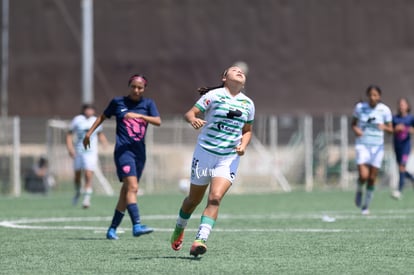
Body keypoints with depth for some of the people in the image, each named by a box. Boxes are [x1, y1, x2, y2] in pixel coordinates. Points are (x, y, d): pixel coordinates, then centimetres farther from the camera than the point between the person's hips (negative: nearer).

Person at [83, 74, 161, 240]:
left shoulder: (148, 104, 9)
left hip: (139, 151, 4)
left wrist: (139, 116, -19)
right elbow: (103, 116, 21)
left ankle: (112, 229, 18)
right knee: (132, 187, -20)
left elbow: (158, 121, -7)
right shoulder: (118, 102, 6)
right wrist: (89, 133, 20)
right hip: (123, 150, -4)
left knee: (127, 191, 8)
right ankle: (137, 226, -31)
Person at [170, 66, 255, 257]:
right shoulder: (214, 95, -4)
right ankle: (179, 229, 37)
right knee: (194, 198, 10)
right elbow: (189, 113, -10)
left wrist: (243, 145, 1)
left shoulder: (248, 104, 9)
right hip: (205, 153, -2)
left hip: (229, 158, 2)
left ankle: (200, 240, -22)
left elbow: (247, 130, 21)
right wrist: (193, 120, -34)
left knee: (215, 198, -17)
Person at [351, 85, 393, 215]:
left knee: (372, 178, 2)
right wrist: (356, 130, -13)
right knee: (363, 176, -18)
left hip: (377, 146, 1)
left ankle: (366, 205, 20)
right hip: (362, 145, -1)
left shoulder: (385, 110, -5)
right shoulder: (360, 107, -4)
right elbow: (353, 123, 10)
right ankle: (359, 190, 17)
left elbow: (390, 129, 2)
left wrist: (384, 127, -21)